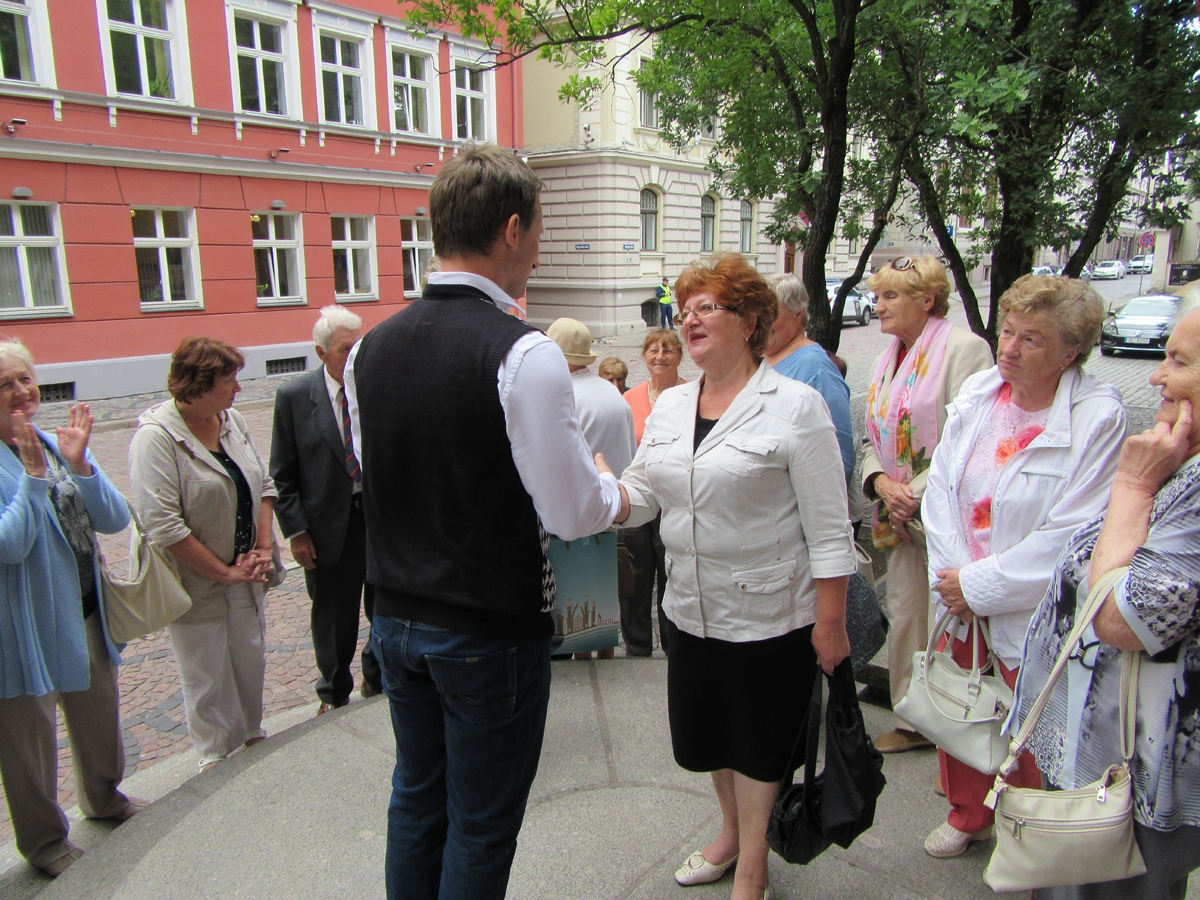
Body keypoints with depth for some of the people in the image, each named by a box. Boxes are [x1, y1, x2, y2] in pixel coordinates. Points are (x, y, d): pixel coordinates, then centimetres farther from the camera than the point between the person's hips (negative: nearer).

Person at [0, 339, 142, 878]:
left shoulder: (59, 444, 2)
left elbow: (115, 521, -5)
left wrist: (79, 464, -18)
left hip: (87, 613, 6)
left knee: (98, 715, 24)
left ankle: (104, 798, 49)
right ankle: (45, 843, 34)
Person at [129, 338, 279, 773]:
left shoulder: (232, 420, 2)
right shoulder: (156, 436, -19)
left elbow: (263, 484, 8)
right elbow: (162, 524, -23)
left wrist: (263, 547, -3)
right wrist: (223, 572, -17)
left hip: (245, 576, 6)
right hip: (197, 584, -6)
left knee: (251, 660, 19)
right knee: (207, 679, 11)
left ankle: (253, 737, 41)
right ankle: (215, 759, 31)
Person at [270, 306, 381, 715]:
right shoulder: (294, 396, -6)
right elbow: (283, 475, -3)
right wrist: (296, 531, -7)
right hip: (329, 524, -1)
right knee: (333, 616, 15)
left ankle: (377, 678, 39)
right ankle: (334, 692, 39)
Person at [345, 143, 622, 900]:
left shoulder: (370, 349, -1)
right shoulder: (525, 354, -21)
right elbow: (575, 513, -19)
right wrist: (615, 489, 3)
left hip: (396, 618, 7)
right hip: (492, 631, -6)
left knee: (416, 801, 24)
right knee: (481, 825, 14)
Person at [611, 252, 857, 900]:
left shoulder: (795, 405, -13)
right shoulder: (669, 406, 6)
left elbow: (828, 529, -14)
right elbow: (639, 496, 3)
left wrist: (830, 621, -15)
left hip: (770, 615, -6)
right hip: (691, 609, 6)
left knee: (759, 747, 12)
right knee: (709, 733, 22)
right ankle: (731, 833, 48)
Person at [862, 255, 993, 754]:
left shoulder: (964, 348, -12)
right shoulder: (888, 360, 13)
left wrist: (917, 495, -17)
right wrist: (881, 482, -5)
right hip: (900, 518, 8)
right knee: (904, 616, 14)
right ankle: (912, 722, 30)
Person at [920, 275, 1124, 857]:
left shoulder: (1099, 418, -17)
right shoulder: (978, 392, 0)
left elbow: (1072, 535, -20)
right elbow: (940, 486, 0)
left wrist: (978, 585, -16)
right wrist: (951, 576, -9)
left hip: (1034, 615, -5)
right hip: (960, 598, 5)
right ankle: (969, 815, 46)